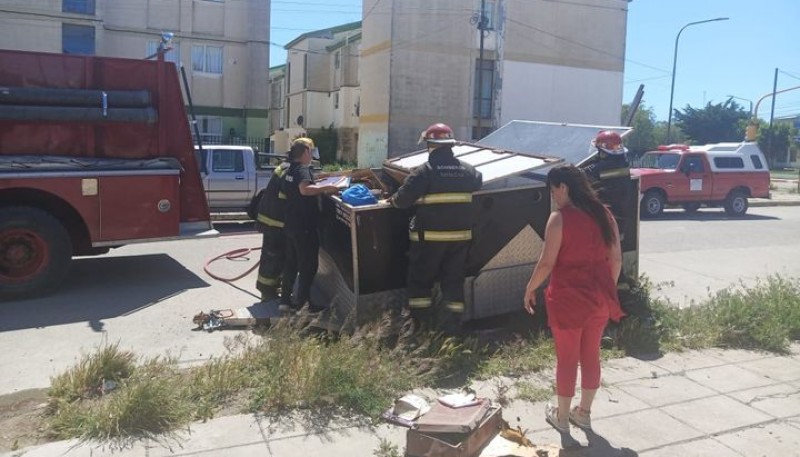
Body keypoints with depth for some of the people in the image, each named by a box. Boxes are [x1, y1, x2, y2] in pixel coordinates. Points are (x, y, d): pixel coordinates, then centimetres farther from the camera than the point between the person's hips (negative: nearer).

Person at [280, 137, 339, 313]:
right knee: (308, 265, 1)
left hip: (290, 224, 9)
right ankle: (301, 303, 5)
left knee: (291, 262, 14)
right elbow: (305, 189, -35)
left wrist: (321, 190, 21)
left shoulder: (290, 170, 14)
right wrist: (326, 188, -27)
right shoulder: (303, 169, -15)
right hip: (304, 226, -9)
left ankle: (285, 300, 19)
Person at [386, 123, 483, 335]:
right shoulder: (468, 170, 5)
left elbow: (402, 199, -16)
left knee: (420, 278, 9)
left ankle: (419, 322, 10)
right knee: (454, 279, 13)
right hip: (460, 235, 5)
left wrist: (392, 199, 6)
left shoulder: (425, 171, -13)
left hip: (430, 236, -4)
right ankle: (453, 324, 15)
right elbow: (479, 182, 27)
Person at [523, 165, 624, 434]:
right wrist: (607, 290, 19)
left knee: (567, 358, 8)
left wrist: (530, 289, -1)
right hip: (599, 298, 6)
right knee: (591, 355, 17)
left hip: (569, 299, -6)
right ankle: (584, 412, 31)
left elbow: (547, 263, -15)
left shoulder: (560, 218, -15)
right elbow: (616, 259, 8)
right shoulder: (604, 215, 4)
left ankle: (562, 417, 22)